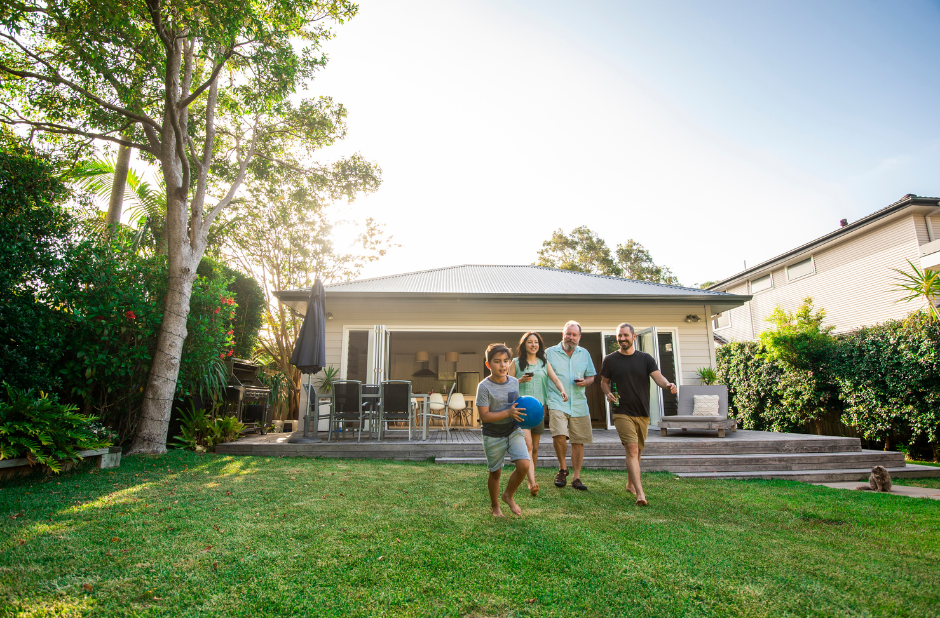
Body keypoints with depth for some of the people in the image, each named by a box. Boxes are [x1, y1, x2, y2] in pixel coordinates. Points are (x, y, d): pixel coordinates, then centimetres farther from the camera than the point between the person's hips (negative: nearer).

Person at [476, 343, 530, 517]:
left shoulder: (514, 382, 1)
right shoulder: (484, 386, -16)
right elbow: (484, 416, -20)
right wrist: (508, 413, -26)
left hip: (513, 432, 4)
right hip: (493, 436, -4)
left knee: (524, 465, -12)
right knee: (495, 473, 9)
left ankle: (509, 496, 15)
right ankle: (495, 506, 34)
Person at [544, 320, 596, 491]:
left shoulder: (584, 354, 13)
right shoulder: (549, 353, 4)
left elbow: (591, 376, 18)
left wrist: (585, 382, -6)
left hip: (579, 404, 4)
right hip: (557, 402, -3)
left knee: (579, 441, 6)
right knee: (559, 435, -22)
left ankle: (576, 478, 19)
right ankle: (562, 469, 4)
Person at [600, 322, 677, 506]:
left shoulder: (645, 358, 5)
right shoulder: (610, 360, 3)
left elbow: (658, 377, -7)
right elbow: (604, 382, 12)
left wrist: (668, 384, -28)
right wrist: (608, 393, -9)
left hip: (642, 413, 3)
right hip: (622, 413, -3)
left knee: (637, 451, 15)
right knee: (632, 449, -16)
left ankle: (630, 484, 35)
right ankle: (640, 493, -20)